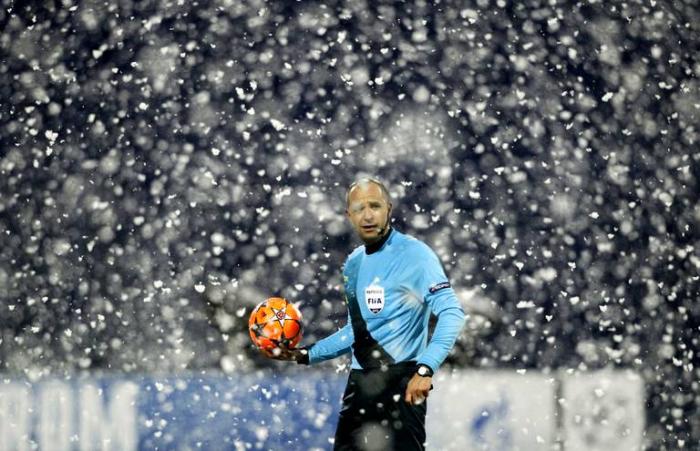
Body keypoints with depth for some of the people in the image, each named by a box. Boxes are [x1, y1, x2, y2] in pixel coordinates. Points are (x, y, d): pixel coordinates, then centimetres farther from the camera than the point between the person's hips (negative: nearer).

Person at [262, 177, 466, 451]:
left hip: (401, 380, -8)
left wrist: (425, 369, -26)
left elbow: (452, 313, -16)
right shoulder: (353, 264, 16)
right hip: (359, 383, 8)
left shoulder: (414, 254, -8)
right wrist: (306, 355, 23)